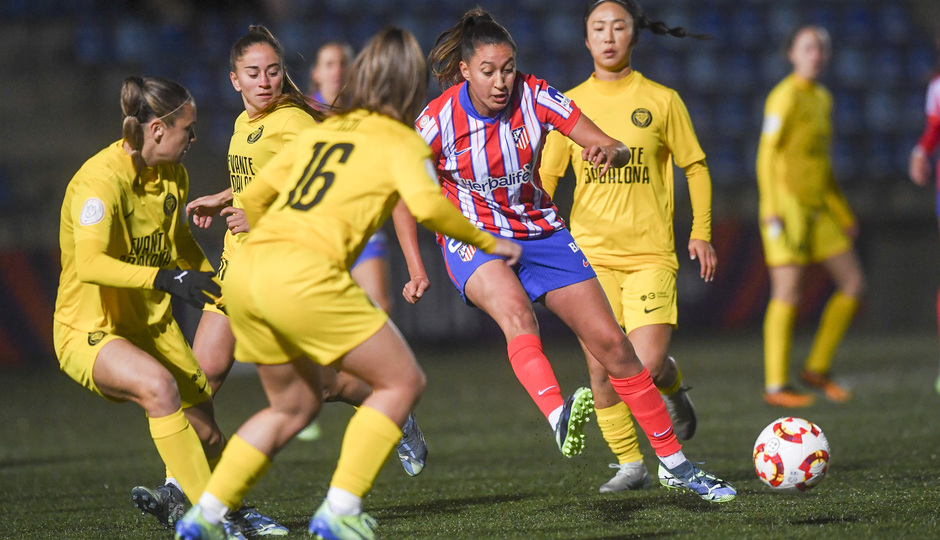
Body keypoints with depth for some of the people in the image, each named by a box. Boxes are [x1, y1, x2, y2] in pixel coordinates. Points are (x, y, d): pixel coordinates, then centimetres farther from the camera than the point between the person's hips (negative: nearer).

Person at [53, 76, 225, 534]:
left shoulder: (172, 175, 2)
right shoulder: (100, 181, -25)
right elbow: (90, 264, -38)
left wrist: (215, 284, 15)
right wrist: (167, 279, -48)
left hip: (150, 324, 8)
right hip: (88, 331, -8)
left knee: (207, 438, 5)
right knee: (158, 384, -36)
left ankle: (176, 497, 39)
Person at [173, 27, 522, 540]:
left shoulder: (320, 132, 24)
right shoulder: (399, 140, 7)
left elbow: (253, 197, 28)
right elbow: (426, 203, -12)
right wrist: (488, 242, 2)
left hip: (243, 272, 7)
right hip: (305, 276, -7)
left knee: (295, 405, 24)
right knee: (402, 382, 7)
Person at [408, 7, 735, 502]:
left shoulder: (534, 97, -12)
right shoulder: (438, 120, -17)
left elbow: (617, 150, -13)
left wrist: (609, 154, -36)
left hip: (539, 232, 3)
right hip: (472, 238, -3)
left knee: (612, 344, -2)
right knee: (514, 310, -37)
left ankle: (674, 464, 11)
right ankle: (559, 418, -62)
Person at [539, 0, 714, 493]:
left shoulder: (661, 100, 3)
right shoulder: (570, 104, 6)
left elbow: (695, 166, 11)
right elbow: (545, 177, 13)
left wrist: (701, 232, 5)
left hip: (650, 254, -2)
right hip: (591, 253, 2)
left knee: (648, 367, -15)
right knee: (601, 368, -2)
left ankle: (672, 387, 20)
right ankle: (629, 463, 13)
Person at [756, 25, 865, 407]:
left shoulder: (823, 99, 16)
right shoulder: (785, 97, -10)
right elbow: (766, 155, -14)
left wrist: (844, 214, 21)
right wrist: (771, 210, -22)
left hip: (817, 206, 8)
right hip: (787, 205, -8)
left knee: (853, 284, 3)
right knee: (787, 293, -10)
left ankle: (818, 368, 12)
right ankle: (775, 386, -5)